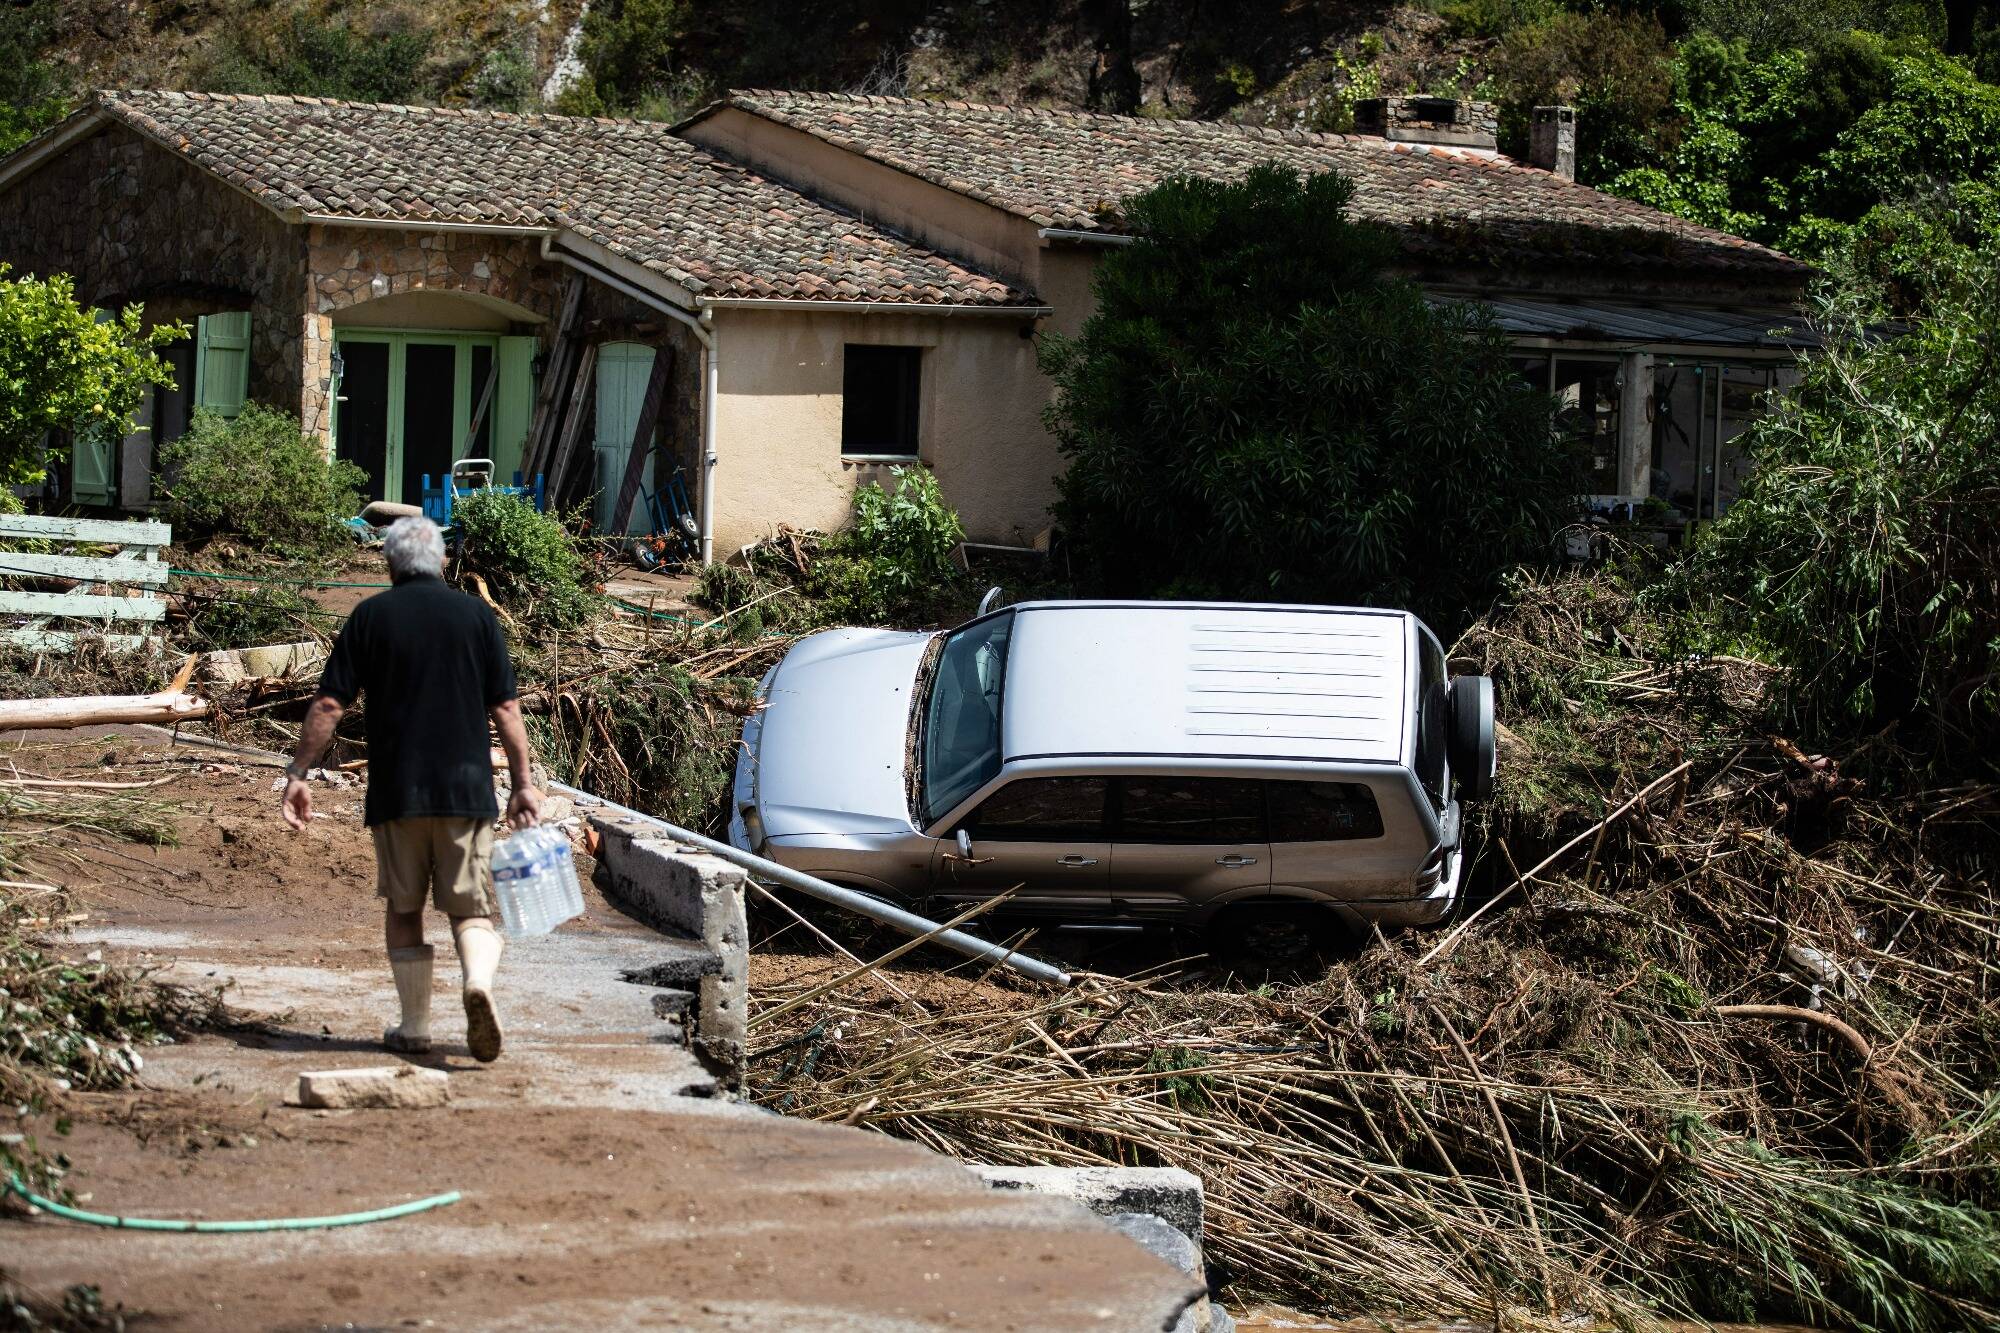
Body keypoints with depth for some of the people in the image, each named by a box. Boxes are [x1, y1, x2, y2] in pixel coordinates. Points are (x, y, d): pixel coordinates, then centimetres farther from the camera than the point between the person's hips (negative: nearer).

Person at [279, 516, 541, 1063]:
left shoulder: (370, 617, 2)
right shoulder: (476, 614, 4)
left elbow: (328, 705, -1)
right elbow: (506, 710, 2)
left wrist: (298, 775, 6)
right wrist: (523, 783, 8)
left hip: (395, 790, 0)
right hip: (466, 789, 0)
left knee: (403, 909, 14)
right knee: (471, 909, 4)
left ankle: (414, 1026, 15)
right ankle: (479, 980, -25)